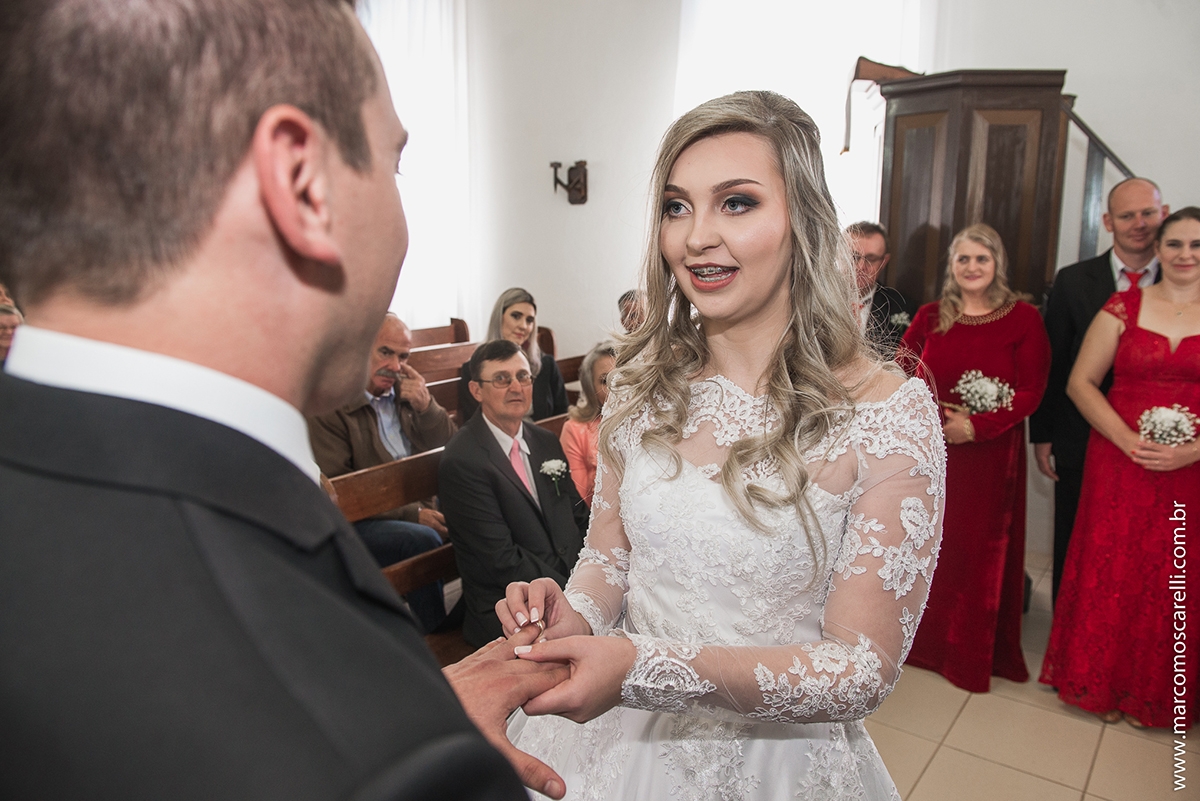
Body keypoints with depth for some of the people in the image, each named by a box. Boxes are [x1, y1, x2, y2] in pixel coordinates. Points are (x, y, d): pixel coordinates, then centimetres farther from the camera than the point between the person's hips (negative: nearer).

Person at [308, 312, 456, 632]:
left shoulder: (408, 392, 14)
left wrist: (425, 406, -8)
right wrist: (412, 514, -20)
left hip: (418, 507, 6)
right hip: (360, 522, -6)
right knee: (423, 540, -31)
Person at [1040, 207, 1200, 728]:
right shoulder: (1124, 307, 3)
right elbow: (1080, 381, 1)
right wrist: (1126, 439, -11)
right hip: (1120, 462, 0)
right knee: (1109, 570, 6)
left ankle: (1154, 693, 29)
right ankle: (1098, 682, 26)